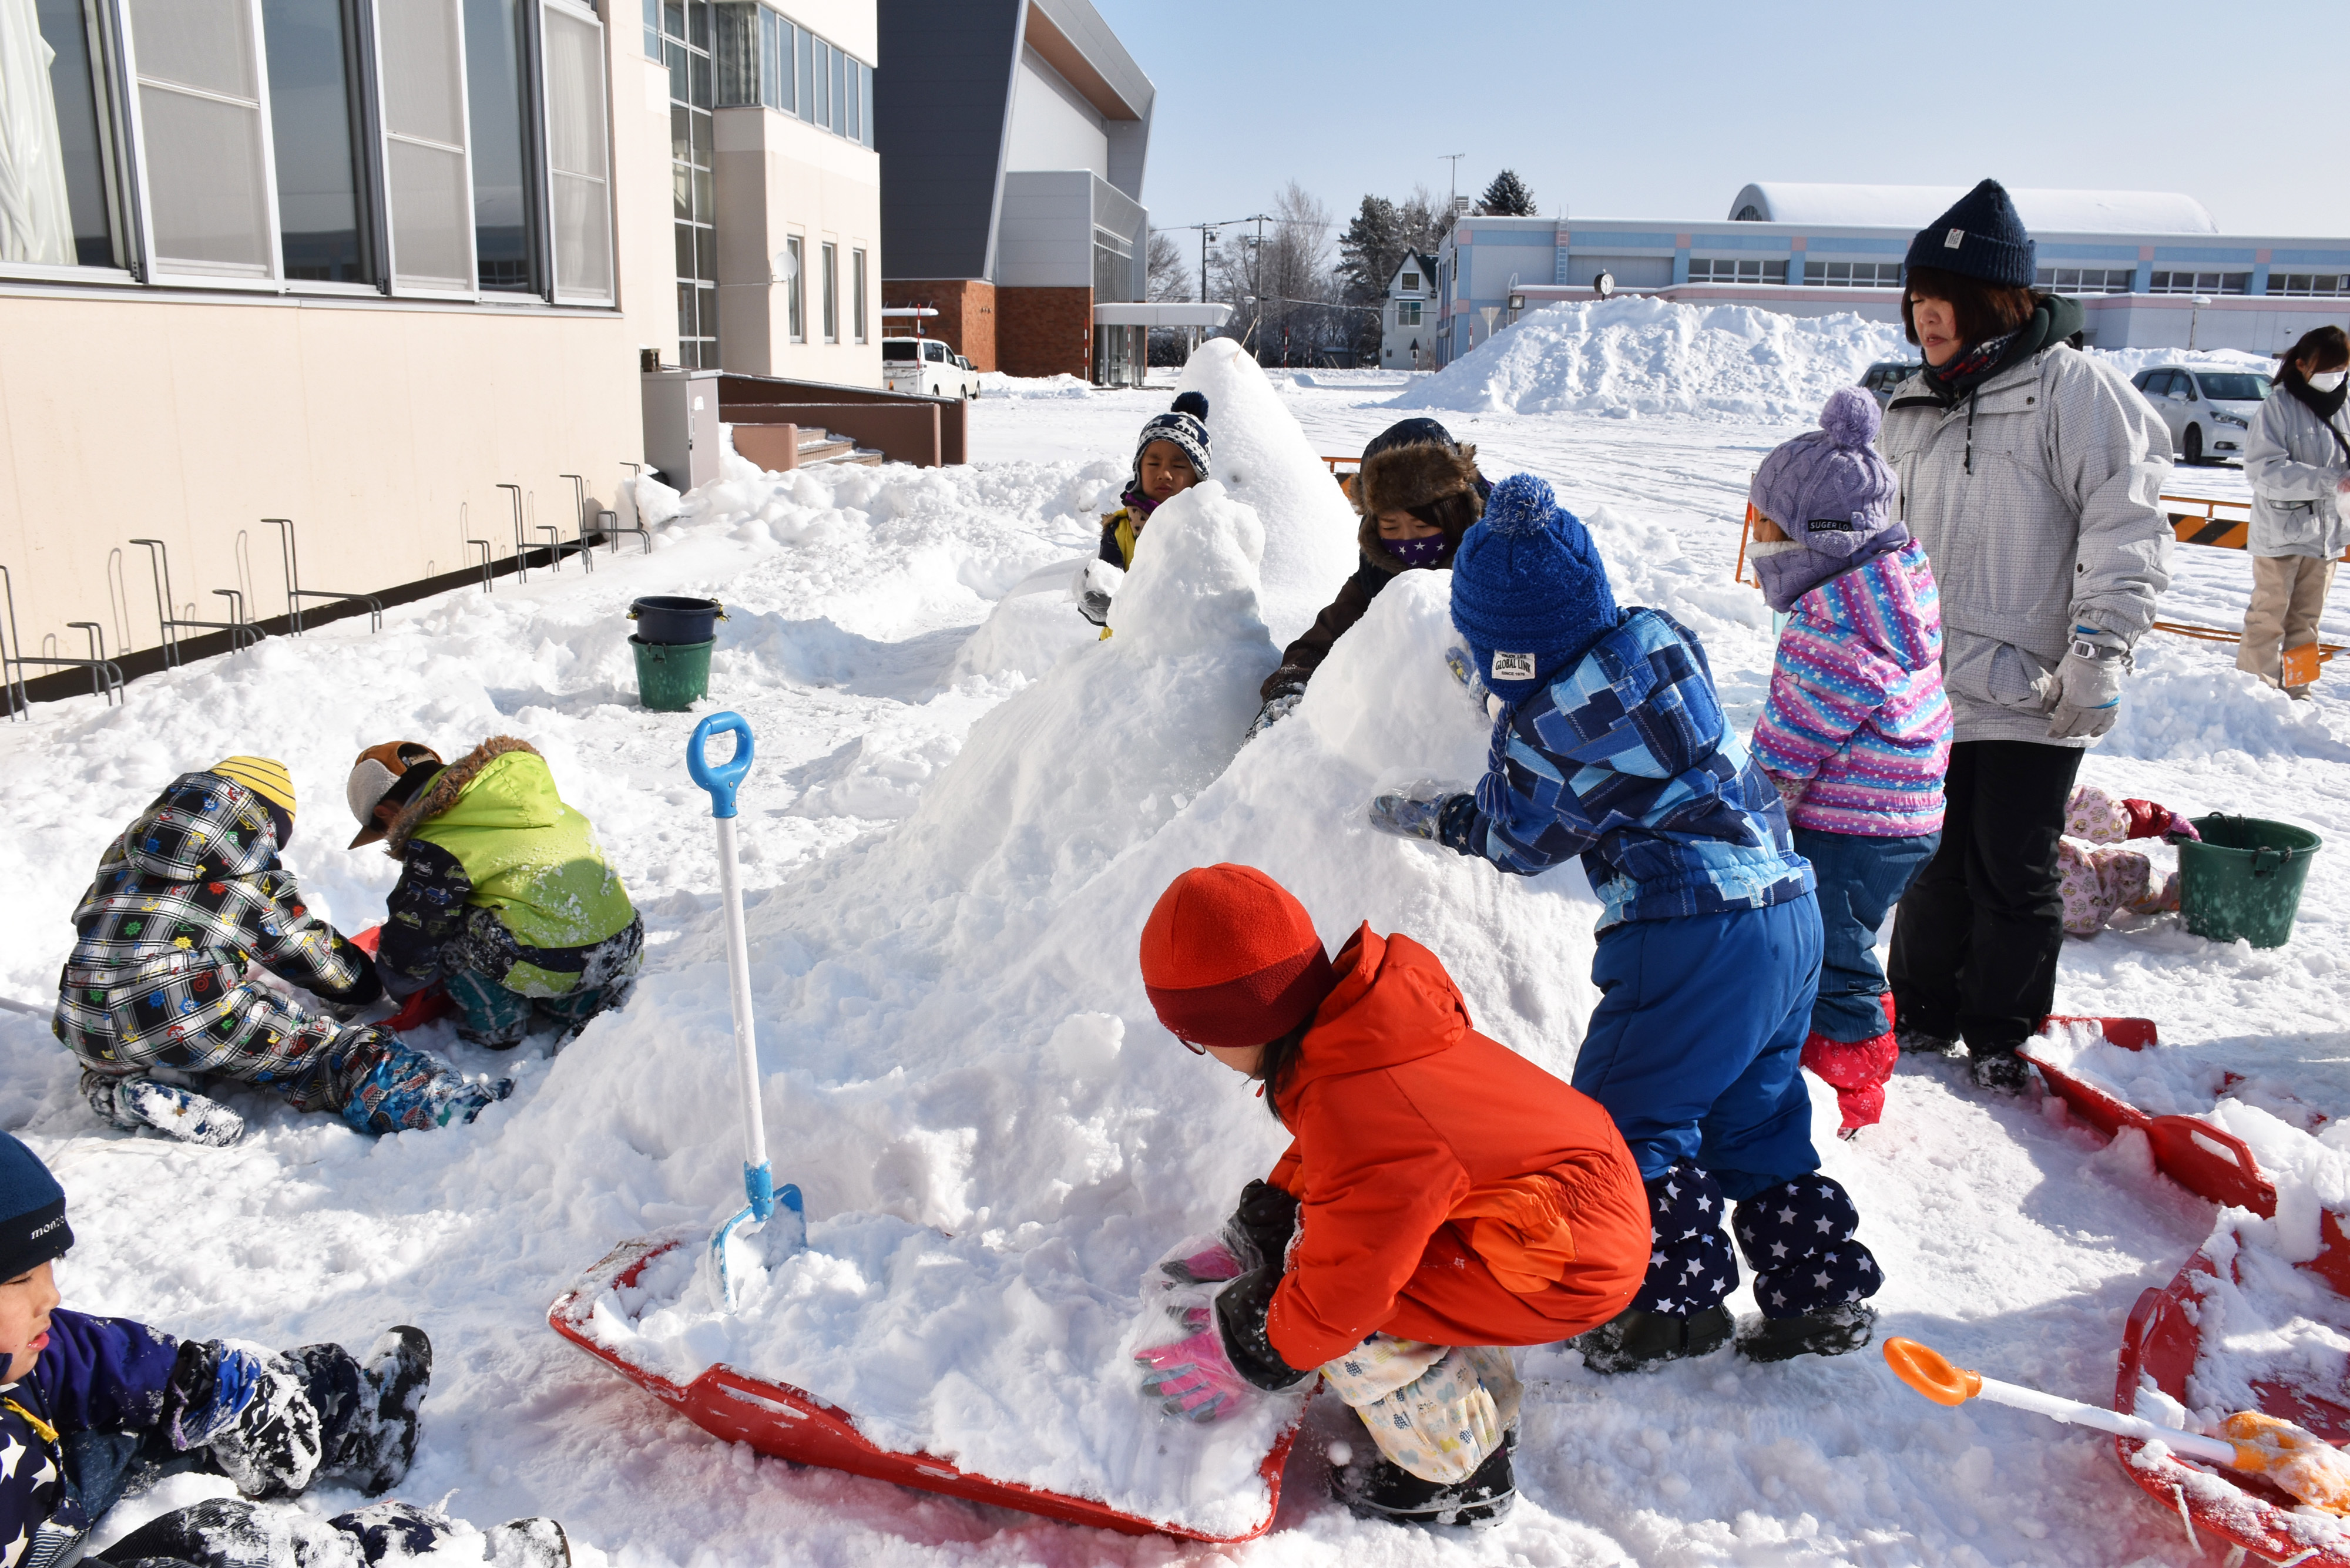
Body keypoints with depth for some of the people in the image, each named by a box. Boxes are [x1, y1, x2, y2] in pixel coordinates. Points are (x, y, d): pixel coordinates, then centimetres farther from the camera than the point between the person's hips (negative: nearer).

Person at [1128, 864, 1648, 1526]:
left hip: (1577, 1265, -10)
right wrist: (1252, 1237, 18)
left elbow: (1348, 1283, -20)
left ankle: (1459, 1473, 10)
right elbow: (1318, 1160, 17)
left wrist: (1248, 1356, -4)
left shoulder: (1354, 1107, -30)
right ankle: (1482, 1406, 29)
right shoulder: (1353, 1019, -2)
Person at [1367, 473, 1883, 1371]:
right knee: (1756, 1112, 19)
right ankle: (1821, 1290, 26)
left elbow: (1517, 837, 4)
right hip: (1790, 904, 9)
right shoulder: (1661, 638, 4)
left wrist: (1424, 816, 19)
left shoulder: (1540, 726, -14)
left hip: (1691, 932, -8)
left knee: (1627, 1110, 7)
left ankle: (1680, 1298, 14)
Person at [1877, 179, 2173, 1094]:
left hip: (2032, 695, -5)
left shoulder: (2073, 389, -7)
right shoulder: (1913, 408, 13)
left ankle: (2003, 1039, 22)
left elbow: (2128, 530, -10)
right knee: (1932, 863, 13)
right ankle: (1923, 1015, 29)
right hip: (1928, 686, 5)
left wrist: (2099, 652, -15)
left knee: (2012, 873, 4)